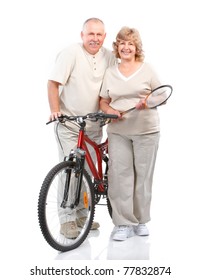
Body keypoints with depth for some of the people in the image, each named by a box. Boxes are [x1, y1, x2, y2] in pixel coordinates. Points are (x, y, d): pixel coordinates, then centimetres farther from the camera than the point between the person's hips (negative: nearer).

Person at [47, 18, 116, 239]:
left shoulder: (109, 57, 3)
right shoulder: (71, 53, -11)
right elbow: (53, 83, -11)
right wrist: (55, 110, -20)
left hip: (93, 125, 5)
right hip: (69, 124, -5)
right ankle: (67, 220, 4)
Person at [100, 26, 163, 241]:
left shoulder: (147, 69, 6)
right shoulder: (110, 72, 12)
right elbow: (103, 102, 12)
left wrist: (148, 101, -14)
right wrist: (110, 111, -9)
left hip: (146, 130, -1)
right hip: (118, 131, 1)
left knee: (143, 175, 3)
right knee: (119, 175, -5)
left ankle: (140, 220, 18)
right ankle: (123, 223, 2)